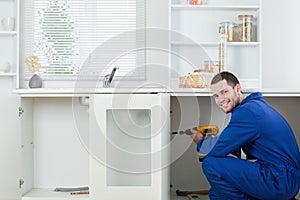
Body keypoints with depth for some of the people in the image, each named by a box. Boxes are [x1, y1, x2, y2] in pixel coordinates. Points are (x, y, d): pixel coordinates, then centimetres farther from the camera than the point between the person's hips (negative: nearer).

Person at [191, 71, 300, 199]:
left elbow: (218, 148, -18)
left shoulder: (247, 111, -20)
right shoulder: (255, 104, 14)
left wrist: (200, 141, 3)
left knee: (210, 164, -17)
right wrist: (208, 139, 11)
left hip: (280, 181, -10)